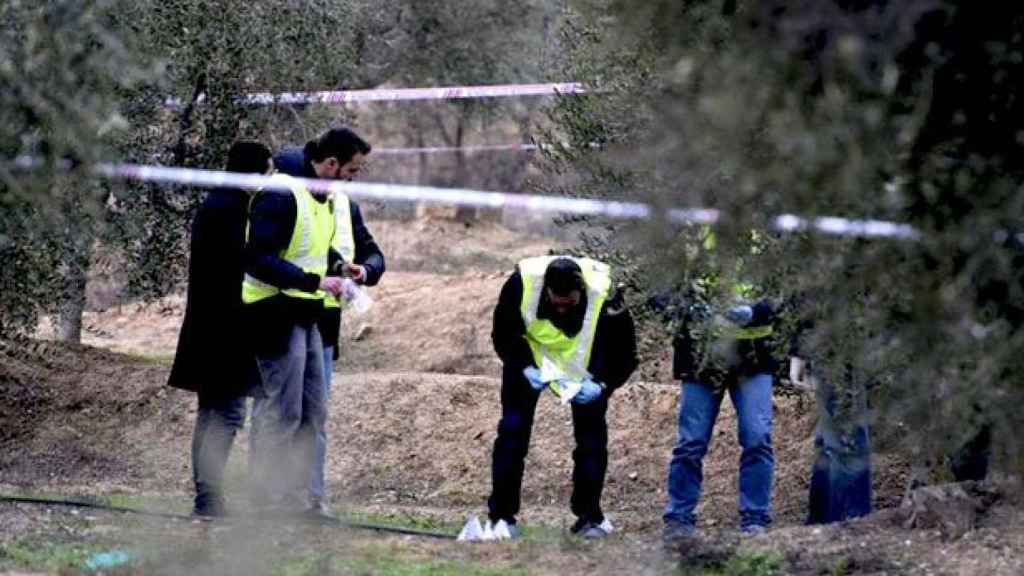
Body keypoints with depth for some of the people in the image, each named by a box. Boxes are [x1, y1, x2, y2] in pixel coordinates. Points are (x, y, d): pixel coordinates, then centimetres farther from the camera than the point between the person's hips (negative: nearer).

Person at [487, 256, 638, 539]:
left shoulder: (605, 295, -36)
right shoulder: (522, 283, -35)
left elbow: (625, 355, -22)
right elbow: (502, 336, -17)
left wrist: (601, 384, -35)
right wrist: (526, 368, -29)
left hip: (586, 363, 0)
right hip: (530, 356, 0)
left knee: (592, 434, -4)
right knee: (513, 429, -8)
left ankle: (589, 516, 8)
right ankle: (501, 516, -2)